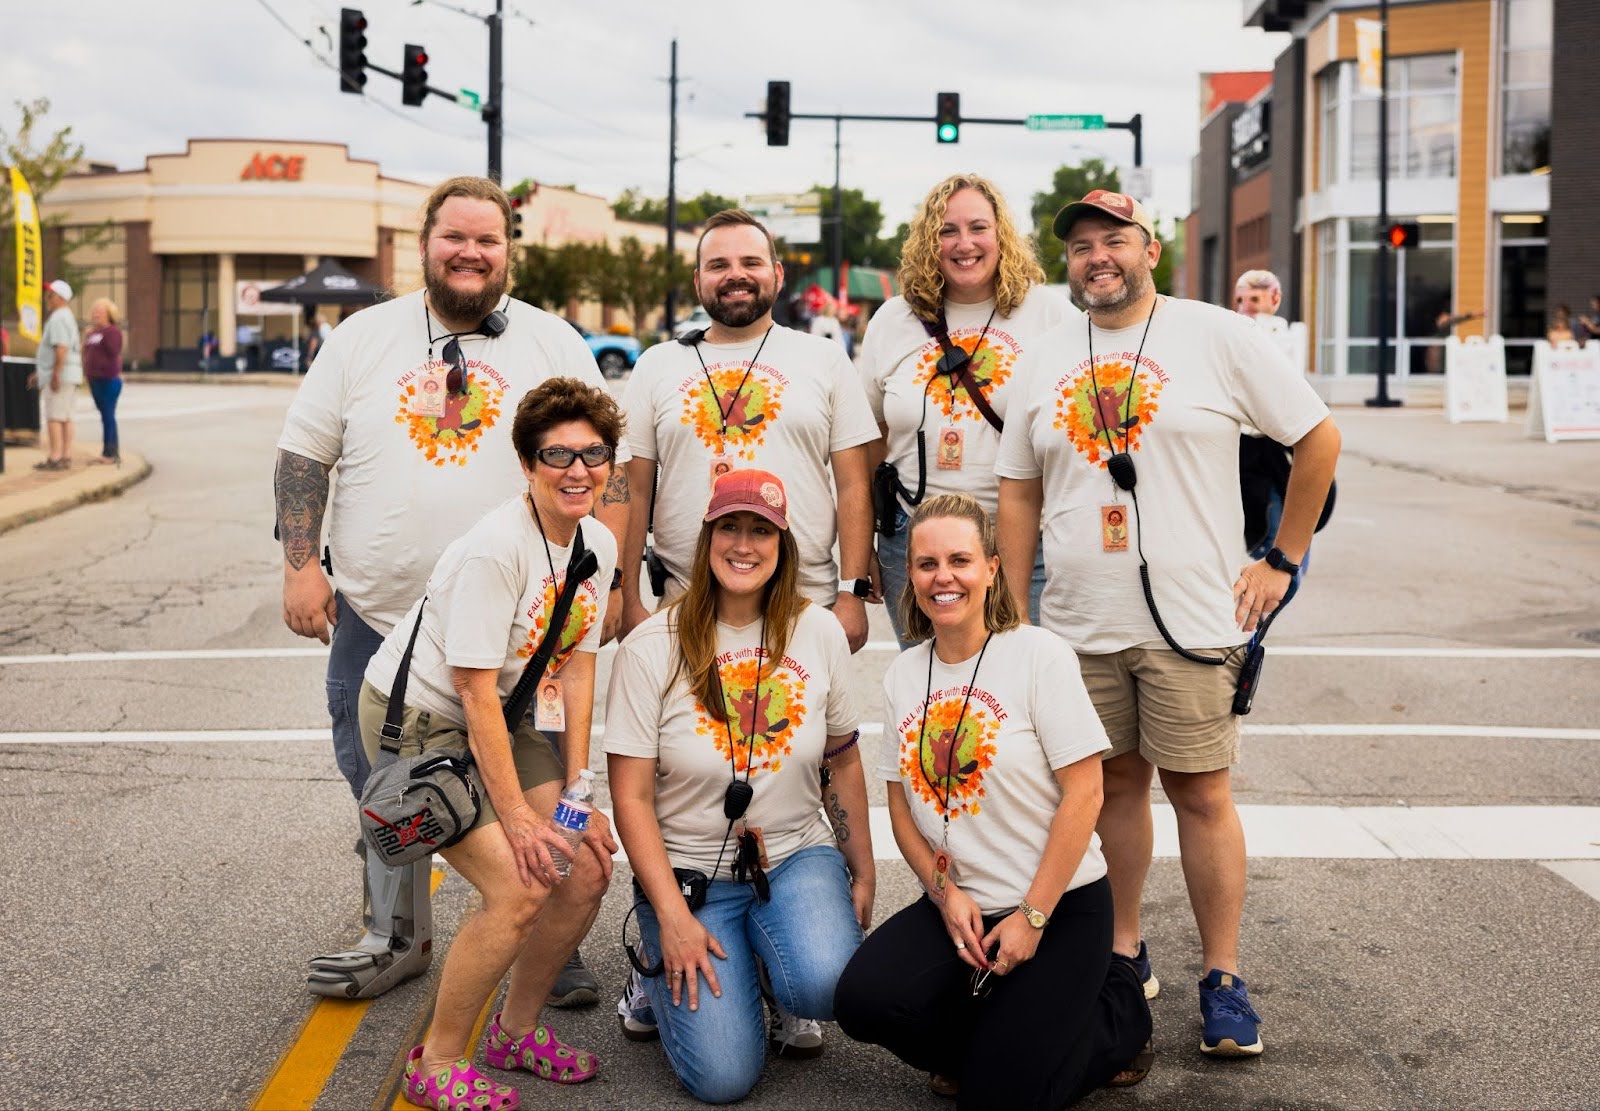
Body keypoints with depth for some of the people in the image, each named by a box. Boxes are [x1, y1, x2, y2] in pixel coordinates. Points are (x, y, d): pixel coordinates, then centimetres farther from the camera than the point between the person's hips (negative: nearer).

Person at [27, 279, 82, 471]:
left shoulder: (59, 318, -13)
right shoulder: (67, 317, 21)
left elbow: (61, 348, -23)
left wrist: (55, 374, -26)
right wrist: (39, 373, 28)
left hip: (59, 375, -10)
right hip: (70, 375, 10)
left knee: (53, 416, -11)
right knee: (65, 417, 10)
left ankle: (55, 458, -13)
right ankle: (66, 456, 11)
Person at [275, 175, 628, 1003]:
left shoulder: (555, 344, 4)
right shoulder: (363, 338, 7)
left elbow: (605, 469, 2)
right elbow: (305, 456, 8)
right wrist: (300, 566, 0)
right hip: (378, 616, 2)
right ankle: (395, 938, 29)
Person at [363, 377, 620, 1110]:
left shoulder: (597, 545, -2)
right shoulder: (496, 547, -26)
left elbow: (577, 670, 3)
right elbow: (475, 691, -25)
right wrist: (517, 815, -22)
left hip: (495, 720, 8)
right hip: (413, 717, -8)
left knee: (589, 869, -1)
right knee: (521, 887, -19)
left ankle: (516, 1031, 21)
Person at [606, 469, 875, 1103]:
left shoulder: (819, 633, -1)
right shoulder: (650, 649, -9)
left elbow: (843, 761, 10)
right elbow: (631, 798, -9)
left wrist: (863, 874, 9)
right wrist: (673, 916, -15)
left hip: (797, 858, 2)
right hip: (690, 873, -2)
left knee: (825, 985, -31)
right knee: (723, 1077, -14)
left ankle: (781, 983, 8)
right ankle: (661, 976, 18)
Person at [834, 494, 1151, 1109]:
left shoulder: (1039, 654, -11)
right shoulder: (903, 675, 6)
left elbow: (1084, 793, -13)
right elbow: (902, 805, 10)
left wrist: (1032, 918, -14)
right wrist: (946, 893, -7)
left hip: (1061, 904, -4)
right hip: (957, 902, 5)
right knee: (863, 1002, -21)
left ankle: (1120, 1005, 16)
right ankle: (996, 1026, 9)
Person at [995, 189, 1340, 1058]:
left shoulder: (1217, 336, -2)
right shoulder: (1044, 360, 9)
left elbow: (1318, 439, 2)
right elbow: (1019, 493, 14)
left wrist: (1282, 560, 1)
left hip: (1193, 620, -3)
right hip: (1079, 626, 4)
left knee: (1201, 793, 0)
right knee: (1116, 783, 12)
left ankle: (1223, 978, 10)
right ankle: (1124, 953, 25)